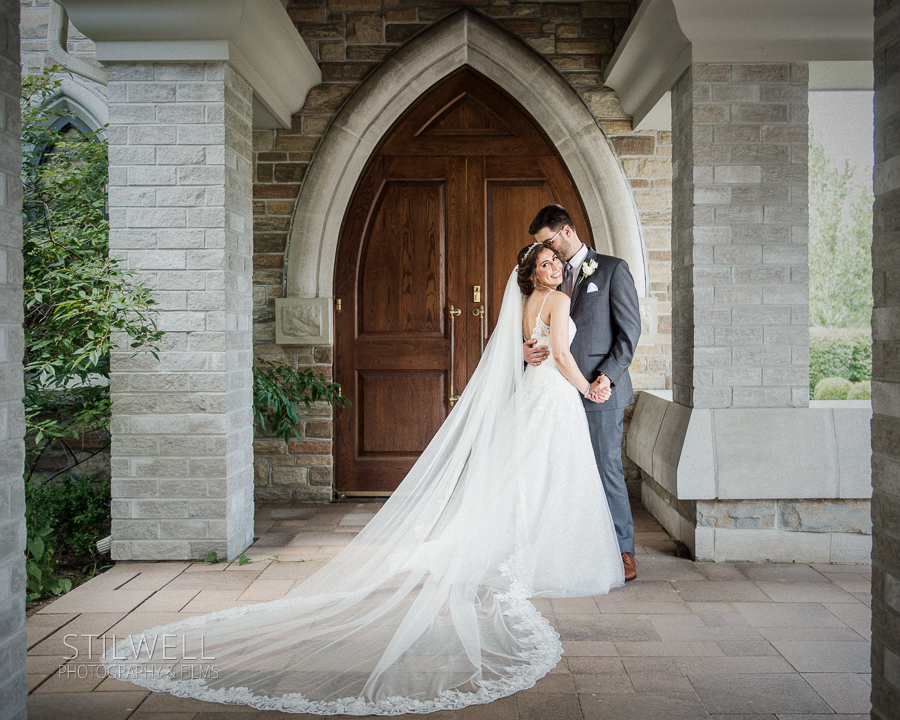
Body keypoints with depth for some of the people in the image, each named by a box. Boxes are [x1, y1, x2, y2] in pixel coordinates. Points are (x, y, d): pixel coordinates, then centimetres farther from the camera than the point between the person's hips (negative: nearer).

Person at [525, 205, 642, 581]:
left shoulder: (613, 269, 0)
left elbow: (630, 328, -4)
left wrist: (609, 374, -14)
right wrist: (529, 349, -8)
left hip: (600, 391, -5)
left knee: (607, 470, -3)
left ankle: (624, 552, 8)